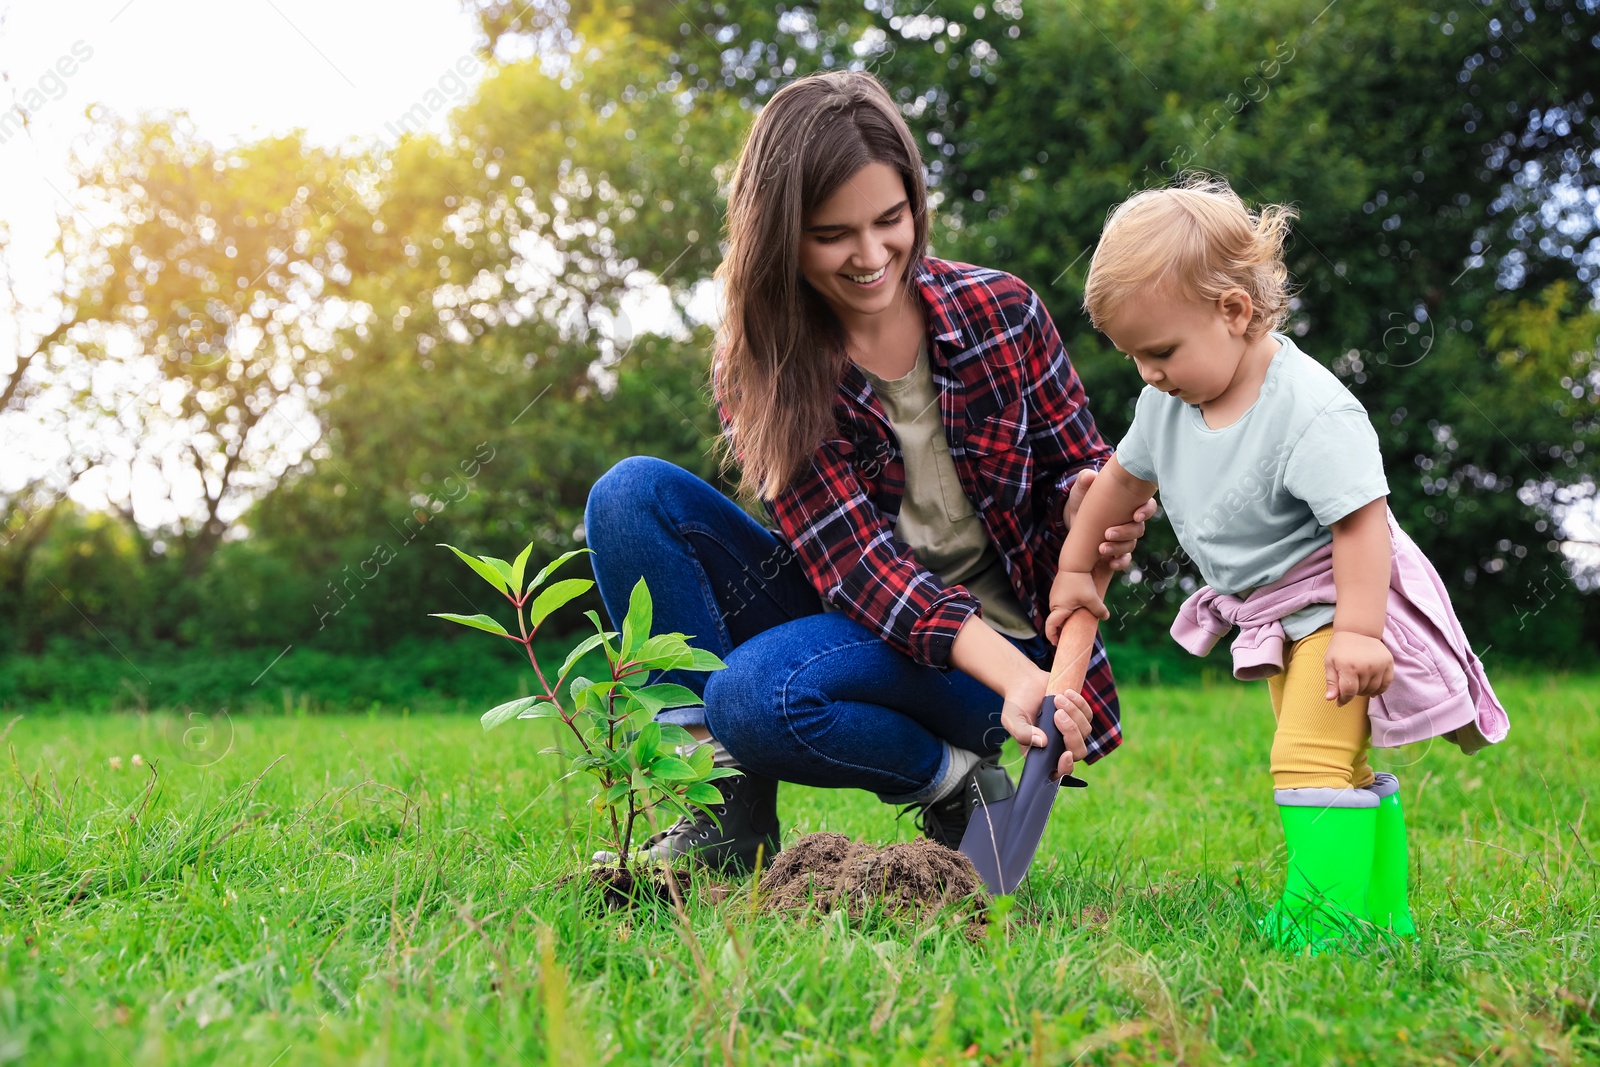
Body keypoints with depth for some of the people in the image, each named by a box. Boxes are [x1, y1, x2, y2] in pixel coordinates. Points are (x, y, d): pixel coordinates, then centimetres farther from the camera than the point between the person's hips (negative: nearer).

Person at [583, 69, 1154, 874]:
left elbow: (1077, 473, 3)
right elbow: (855, 561, -19)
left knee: (761, 694, -32)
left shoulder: (1000, 311, -8)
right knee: (632, 494, -17)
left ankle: (955, 784, -5)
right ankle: (728, 810, -14)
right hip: (858, 621, 3)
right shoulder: (759, 369, -9)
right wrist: (1014, 678, -33)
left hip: (1006, 634, -3)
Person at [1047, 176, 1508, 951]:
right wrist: (1075, 568, 18)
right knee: (1340, 764, 15)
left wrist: (1357, 630, -34)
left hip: (1340, 599, -9)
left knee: (1313, 756, -18)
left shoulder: (1311, 410, -28)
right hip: (1274, 616, 9)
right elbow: (1123, 477, 11)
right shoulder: (1168, 403, -4)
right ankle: (1382, 910, 25)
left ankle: (1330, 912, -14)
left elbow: (1361, 517, -30)